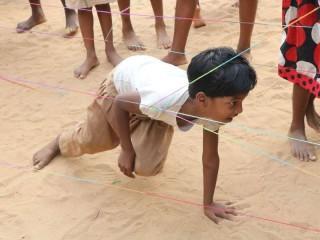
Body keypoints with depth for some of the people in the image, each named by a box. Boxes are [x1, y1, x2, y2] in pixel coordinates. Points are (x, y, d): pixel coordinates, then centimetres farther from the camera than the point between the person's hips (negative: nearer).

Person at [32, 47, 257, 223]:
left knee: (148, 167, -6)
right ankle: (59, 143, 53)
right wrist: (127, 150, -18)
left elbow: (211, 159, -19)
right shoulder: (162, 101, -49)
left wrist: (208, 203, -13)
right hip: (124, 79, -3)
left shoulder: (213, 109, -35)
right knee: (92, 139, 18)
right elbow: (119, 104, -27)